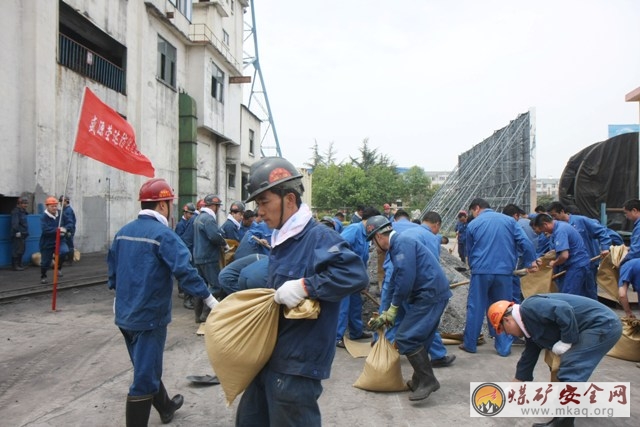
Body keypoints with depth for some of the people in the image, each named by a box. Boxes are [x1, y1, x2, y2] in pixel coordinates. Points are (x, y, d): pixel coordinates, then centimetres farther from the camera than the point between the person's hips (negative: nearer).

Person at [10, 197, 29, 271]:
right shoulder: (15, 211, -12)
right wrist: (17, 231, -27)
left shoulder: (23, 211, 17)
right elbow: (14, 223, -22)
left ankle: (19, 264, 23)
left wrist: (25, 232, 19)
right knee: (17, 250, -6)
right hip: (18, 235, -9)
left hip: (23, 234, 9)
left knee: (21, 250, 14)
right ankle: (15, 266, -1)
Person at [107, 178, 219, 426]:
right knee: (145, 377, 1)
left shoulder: (123, 232, 6)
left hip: (125, 315, 9)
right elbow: (185, 270, -25)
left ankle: (166, 407, 44)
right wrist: (209, 299, -22)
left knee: (146, 368, 24)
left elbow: (112, 270, 15)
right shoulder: (163, 235, -18)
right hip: (150, 316, -9)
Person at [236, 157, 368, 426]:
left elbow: (356, 276, -32)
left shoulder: (318, 237, -20)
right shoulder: (280, 240, 9)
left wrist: (305, 286, -32)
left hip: (297, 365, -9)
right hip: (270, 357, 10)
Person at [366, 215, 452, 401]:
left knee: (406, 338, -10)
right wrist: (387, 315, 24)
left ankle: (428, 380, -2)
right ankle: (421, 380, 27)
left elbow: (405, 279, -22)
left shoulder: (402, 242, -15)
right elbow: (396, 280, 22)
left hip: (431, 294, -10)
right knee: (417, 339, 16)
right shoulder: (397, 245, 17)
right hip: (430, 294, 10)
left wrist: (393, 308, -7)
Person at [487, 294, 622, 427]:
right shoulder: (530, 326, 16)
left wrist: (567, 342, -16)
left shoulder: (530, 308, -15)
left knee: (569, 371, -11)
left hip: (603, 325, -10)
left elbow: (564, 311, -29)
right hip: (601, 326, 10)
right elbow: (527, 360, 25)